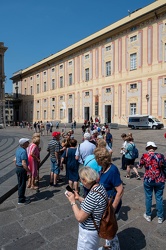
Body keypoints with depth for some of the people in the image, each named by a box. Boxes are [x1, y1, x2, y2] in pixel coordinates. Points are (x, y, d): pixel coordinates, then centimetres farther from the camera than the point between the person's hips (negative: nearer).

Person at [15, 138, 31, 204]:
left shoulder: (18, 149, 6)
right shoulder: (23, 151, -24)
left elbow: (15, 160, 15)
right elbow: (24, 164, -27)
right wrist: (29, 171, -18)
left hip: (18, 168, 10)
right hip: (22, 169, -10)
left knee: (20, 184, 21)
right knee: (22, 184, 2)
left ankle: (21, 196, 35)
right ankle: (21, 200, 14)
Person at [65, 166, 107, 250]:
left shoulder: (93, 195, -35)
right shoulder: (100, 187, -8)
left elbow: (80, 218, -27)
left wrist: (72, 201, -16)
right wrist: (79, 198, 4)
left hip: (89, 231, -8)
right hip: (96, 227, 8)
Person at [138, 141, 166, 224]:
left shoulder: (144, 156, -12)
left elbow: (140, 166, 0)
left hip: (148, 180, -1)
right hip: (159, 180, 1)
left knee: (148, 197, 15)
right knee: (159, 198, 15)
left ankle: (148, 216, 31)